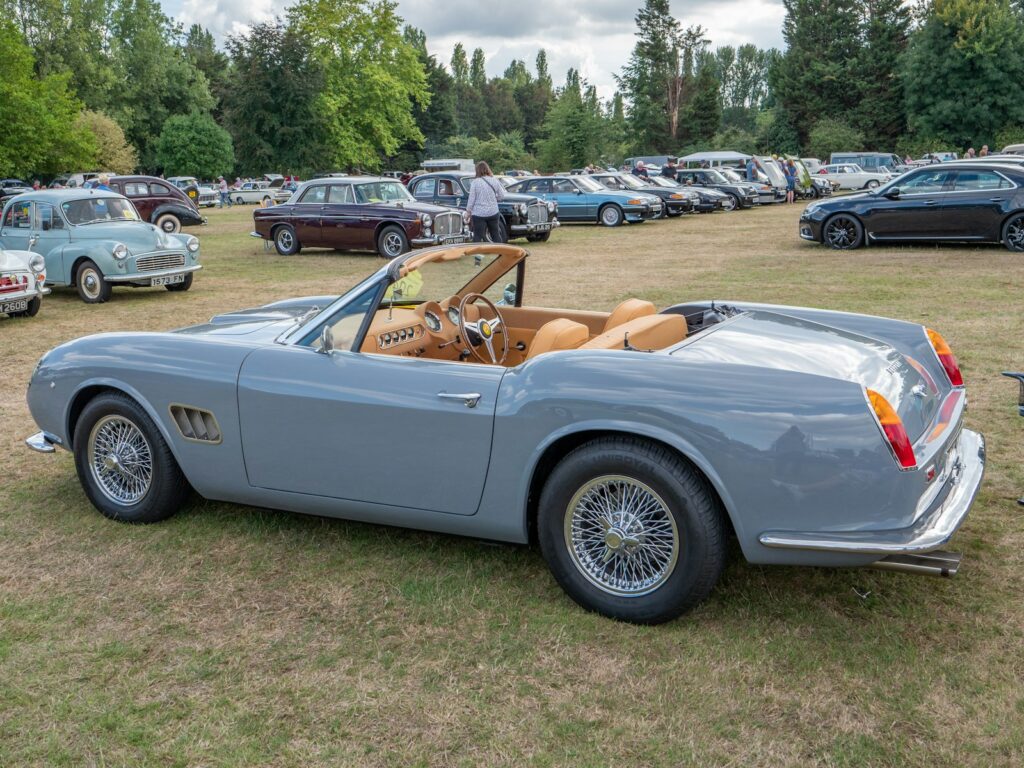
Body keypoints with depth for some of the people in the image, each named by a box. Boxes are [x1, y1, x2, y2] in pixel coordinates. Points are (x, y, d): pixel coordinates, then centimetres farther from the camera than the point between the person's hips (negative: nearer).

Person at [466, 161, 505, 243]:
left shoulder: (475, 182, -9)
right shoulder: (494, 181, -1)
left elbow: (472, 199, -7)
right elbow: (502, 196, 5)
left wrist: (469, 211, 4)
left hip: (479, 214, -3)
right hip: (493, 212, 3)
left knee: (478, 237, 1)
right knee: (496, 235, 14)